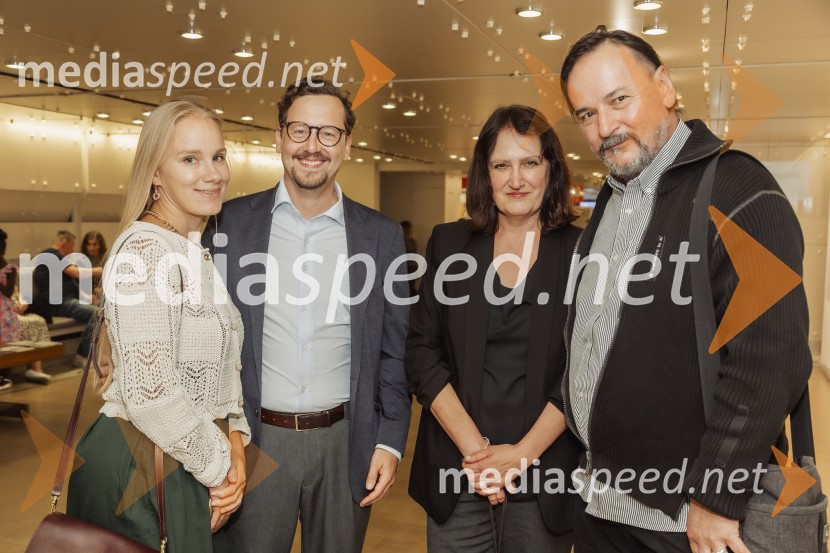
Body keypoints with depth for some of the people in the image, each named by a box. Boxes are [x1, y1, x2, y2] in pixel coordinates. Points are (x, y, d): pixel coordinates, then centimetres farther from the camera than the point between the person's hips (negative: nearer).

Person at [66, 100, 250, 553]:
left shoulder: (198, 251, 9)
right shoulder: (147, 249, -19)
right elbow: (150, 392, -26)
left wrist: (233, 436, -1)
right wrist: (219, 466, -13)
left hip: (190, 462, 8)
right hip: (141, 469, -8)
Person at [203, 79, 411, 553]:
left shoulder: (382, 236, 0)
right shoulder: (232, 223, -2)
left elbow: (394, 350, 3)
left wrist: (390, 442, -1)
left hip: (345, 442, 1)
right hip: (256, 441, 0)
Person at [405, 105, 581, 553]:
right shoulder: (449, 243, 2)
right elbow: (421, 352, -2)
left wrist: (523, 454, -12)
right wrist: (474, 447, -10)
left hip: (544, 477, -1)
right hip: (454, 471, 1)